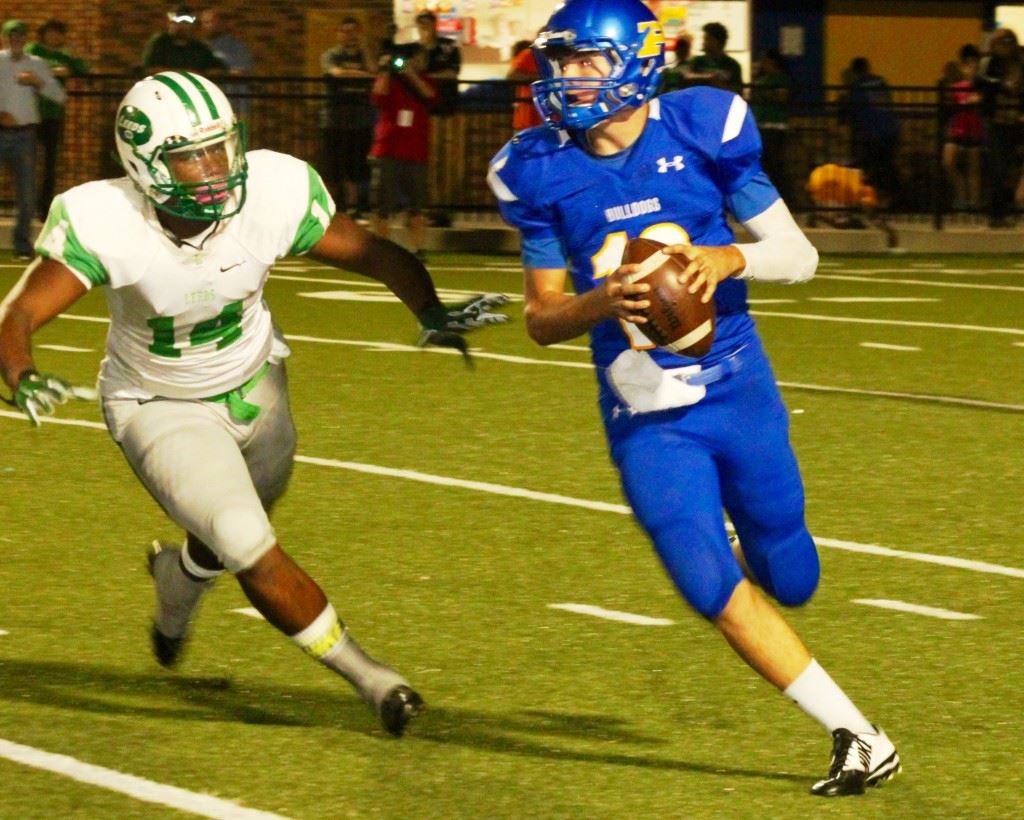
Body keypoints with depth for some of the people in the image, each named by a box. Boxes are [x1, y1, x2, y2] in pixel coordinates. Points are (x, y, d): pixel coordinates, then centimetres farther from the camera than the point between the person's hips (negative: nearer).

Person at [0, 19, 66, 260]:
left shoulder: (37, 65, 8)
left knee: (27, 192, 2)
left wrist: (38, 83, -10)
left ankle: (23, 246, 10)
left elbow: (60, 96, 5)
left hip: (25, 133, 2)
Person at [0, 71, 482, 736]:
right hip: (164, 409, -4)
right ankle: (367, 676, 0)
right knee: (254, 551, -18)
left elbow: (378, 255, -14)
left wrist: (433, 316, -31)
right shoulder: (102, 226, -33)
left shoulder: (275, 195, -27)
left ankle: (178, 576, 61)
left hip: (255, 385, 4)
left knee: (235, 537, 24)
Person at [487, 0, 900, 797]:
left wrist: (729, 259, -25)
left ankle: (761, 546, 51)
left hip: (739, 395, 0)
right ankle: (860, 740, 3)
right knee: (717, 594, -9)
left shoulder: (702, 132, -10)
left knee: (790, 582, 12)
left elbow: (801, 254, -4)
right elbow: (541, 318, 0)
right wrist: (602, 300, -21)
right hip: (647, 422, 1)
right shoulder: (542, 172, -5)